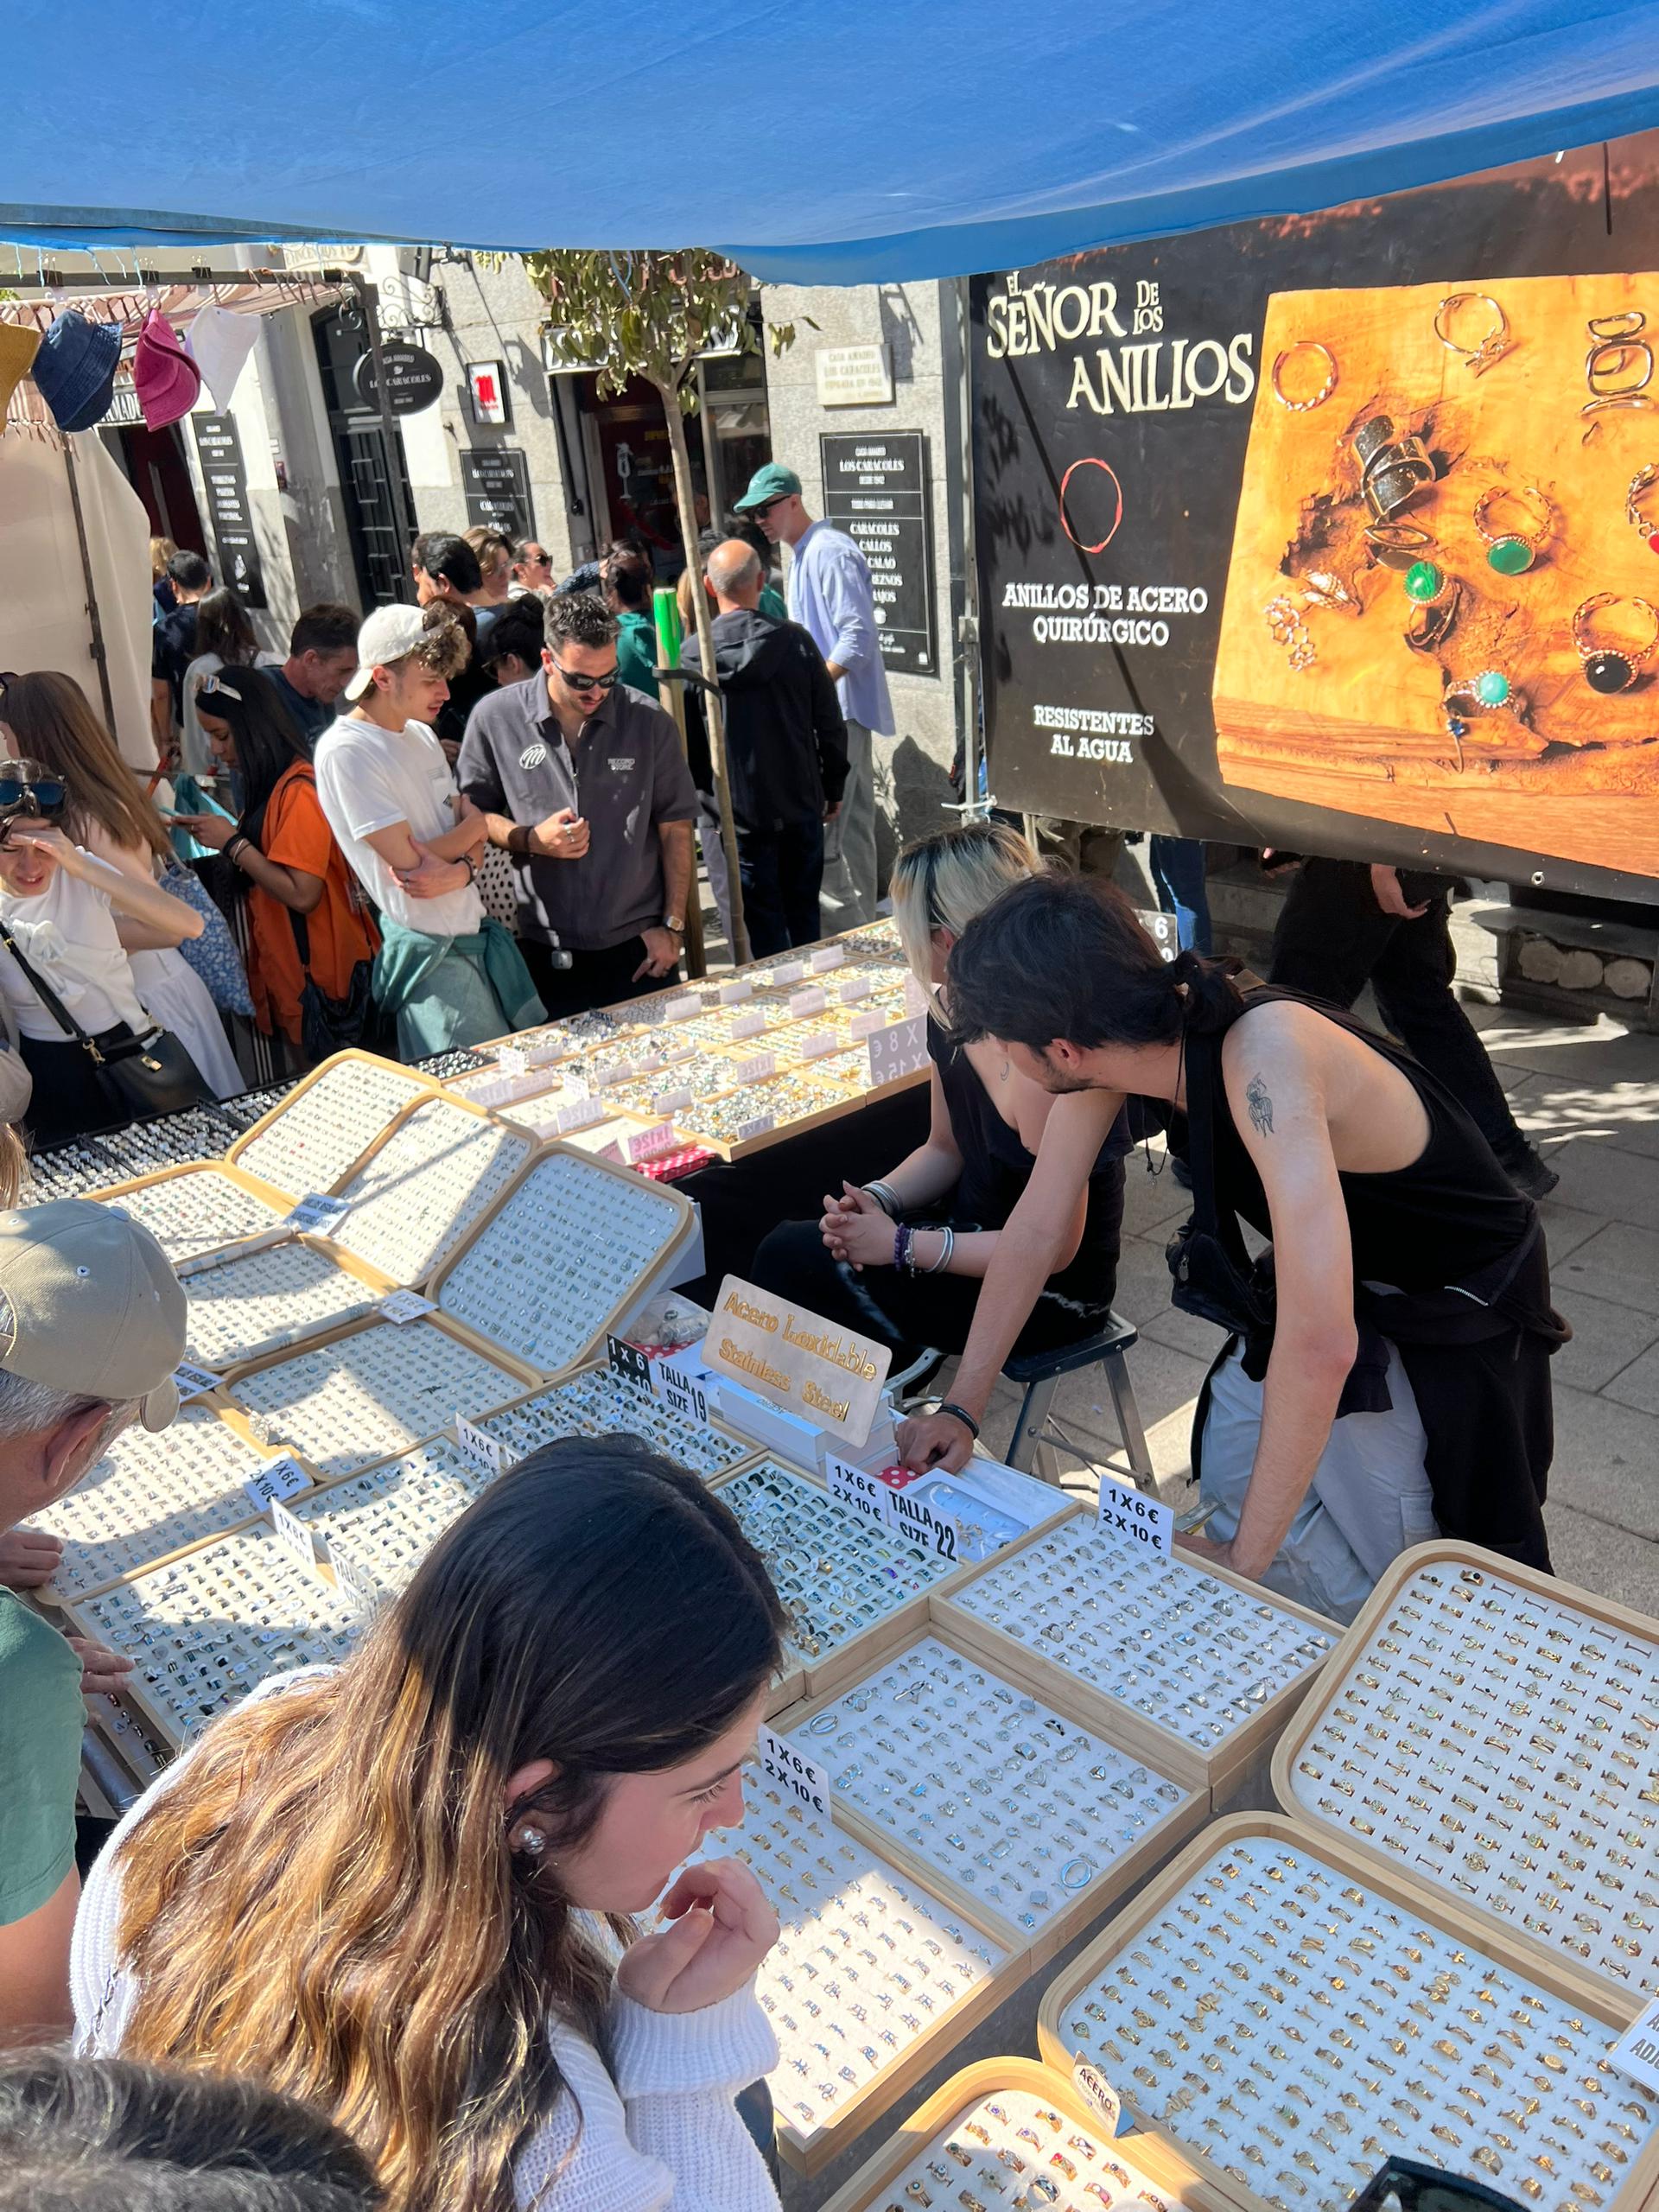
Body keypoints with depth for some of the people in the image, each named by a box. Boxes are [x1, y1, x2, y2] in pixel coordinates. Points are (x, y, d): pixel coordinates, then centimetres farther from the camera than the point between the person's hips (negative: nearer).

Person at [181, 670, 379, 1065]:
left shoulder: (300, 791, -19)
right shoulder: (270, 786, 10)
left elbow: (301, 895, -24)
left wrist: (233, 843, -16)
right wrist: (218, 839, 3)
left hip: (321, 974, -9)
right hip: (288, 970, 9)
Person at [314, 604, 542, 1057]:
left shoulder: (422, 735, 10)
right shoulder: (345, 751, -15)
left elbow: (471, 833, 11)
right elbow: (409, 861, -19)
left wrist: (461, 871, -13)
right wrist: (475, 826, -2)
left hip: (477, 931, 8)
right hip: (430, 950, -8)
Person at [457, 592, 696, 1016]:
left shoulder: (649, 722, -3)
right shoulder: (495, 718, -5)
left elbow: (675, 829, 2)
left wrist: (672, 925, -1)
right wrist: (530, 839, -13)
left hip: (637, 945, 1)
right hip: (546, 950, 0)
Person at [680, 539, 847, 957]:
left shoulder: (692, 653, -9)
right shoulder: (795, 640, -7)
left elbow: (687, 739, -1)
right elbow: (831, 726, -1)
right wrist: (834, 788, 11)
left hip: (739, 812, -2)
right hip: (801, 805, 2)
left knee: (763, 924, 7)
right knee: (804, 915, 16)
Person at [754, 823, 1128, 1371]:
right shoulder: (951, 1014, -3)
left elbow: (1049, 1247, -25)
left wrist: (901, 1244, -22)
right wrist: (878, 1200, -8)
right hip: (972, 1233, 8)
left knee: (794, 1262, -14)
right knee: (787, 1249, -6)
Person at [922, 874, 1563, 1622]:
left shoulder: (1265, 1060, -41)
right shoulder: (1115, 1048, -16)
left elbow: (1321, 1345, -43)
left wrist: (1244, 1557, -32)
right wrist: (960, 1410, -1)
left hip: (1450, 1332, -7)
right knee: (1226, 1503, 13)